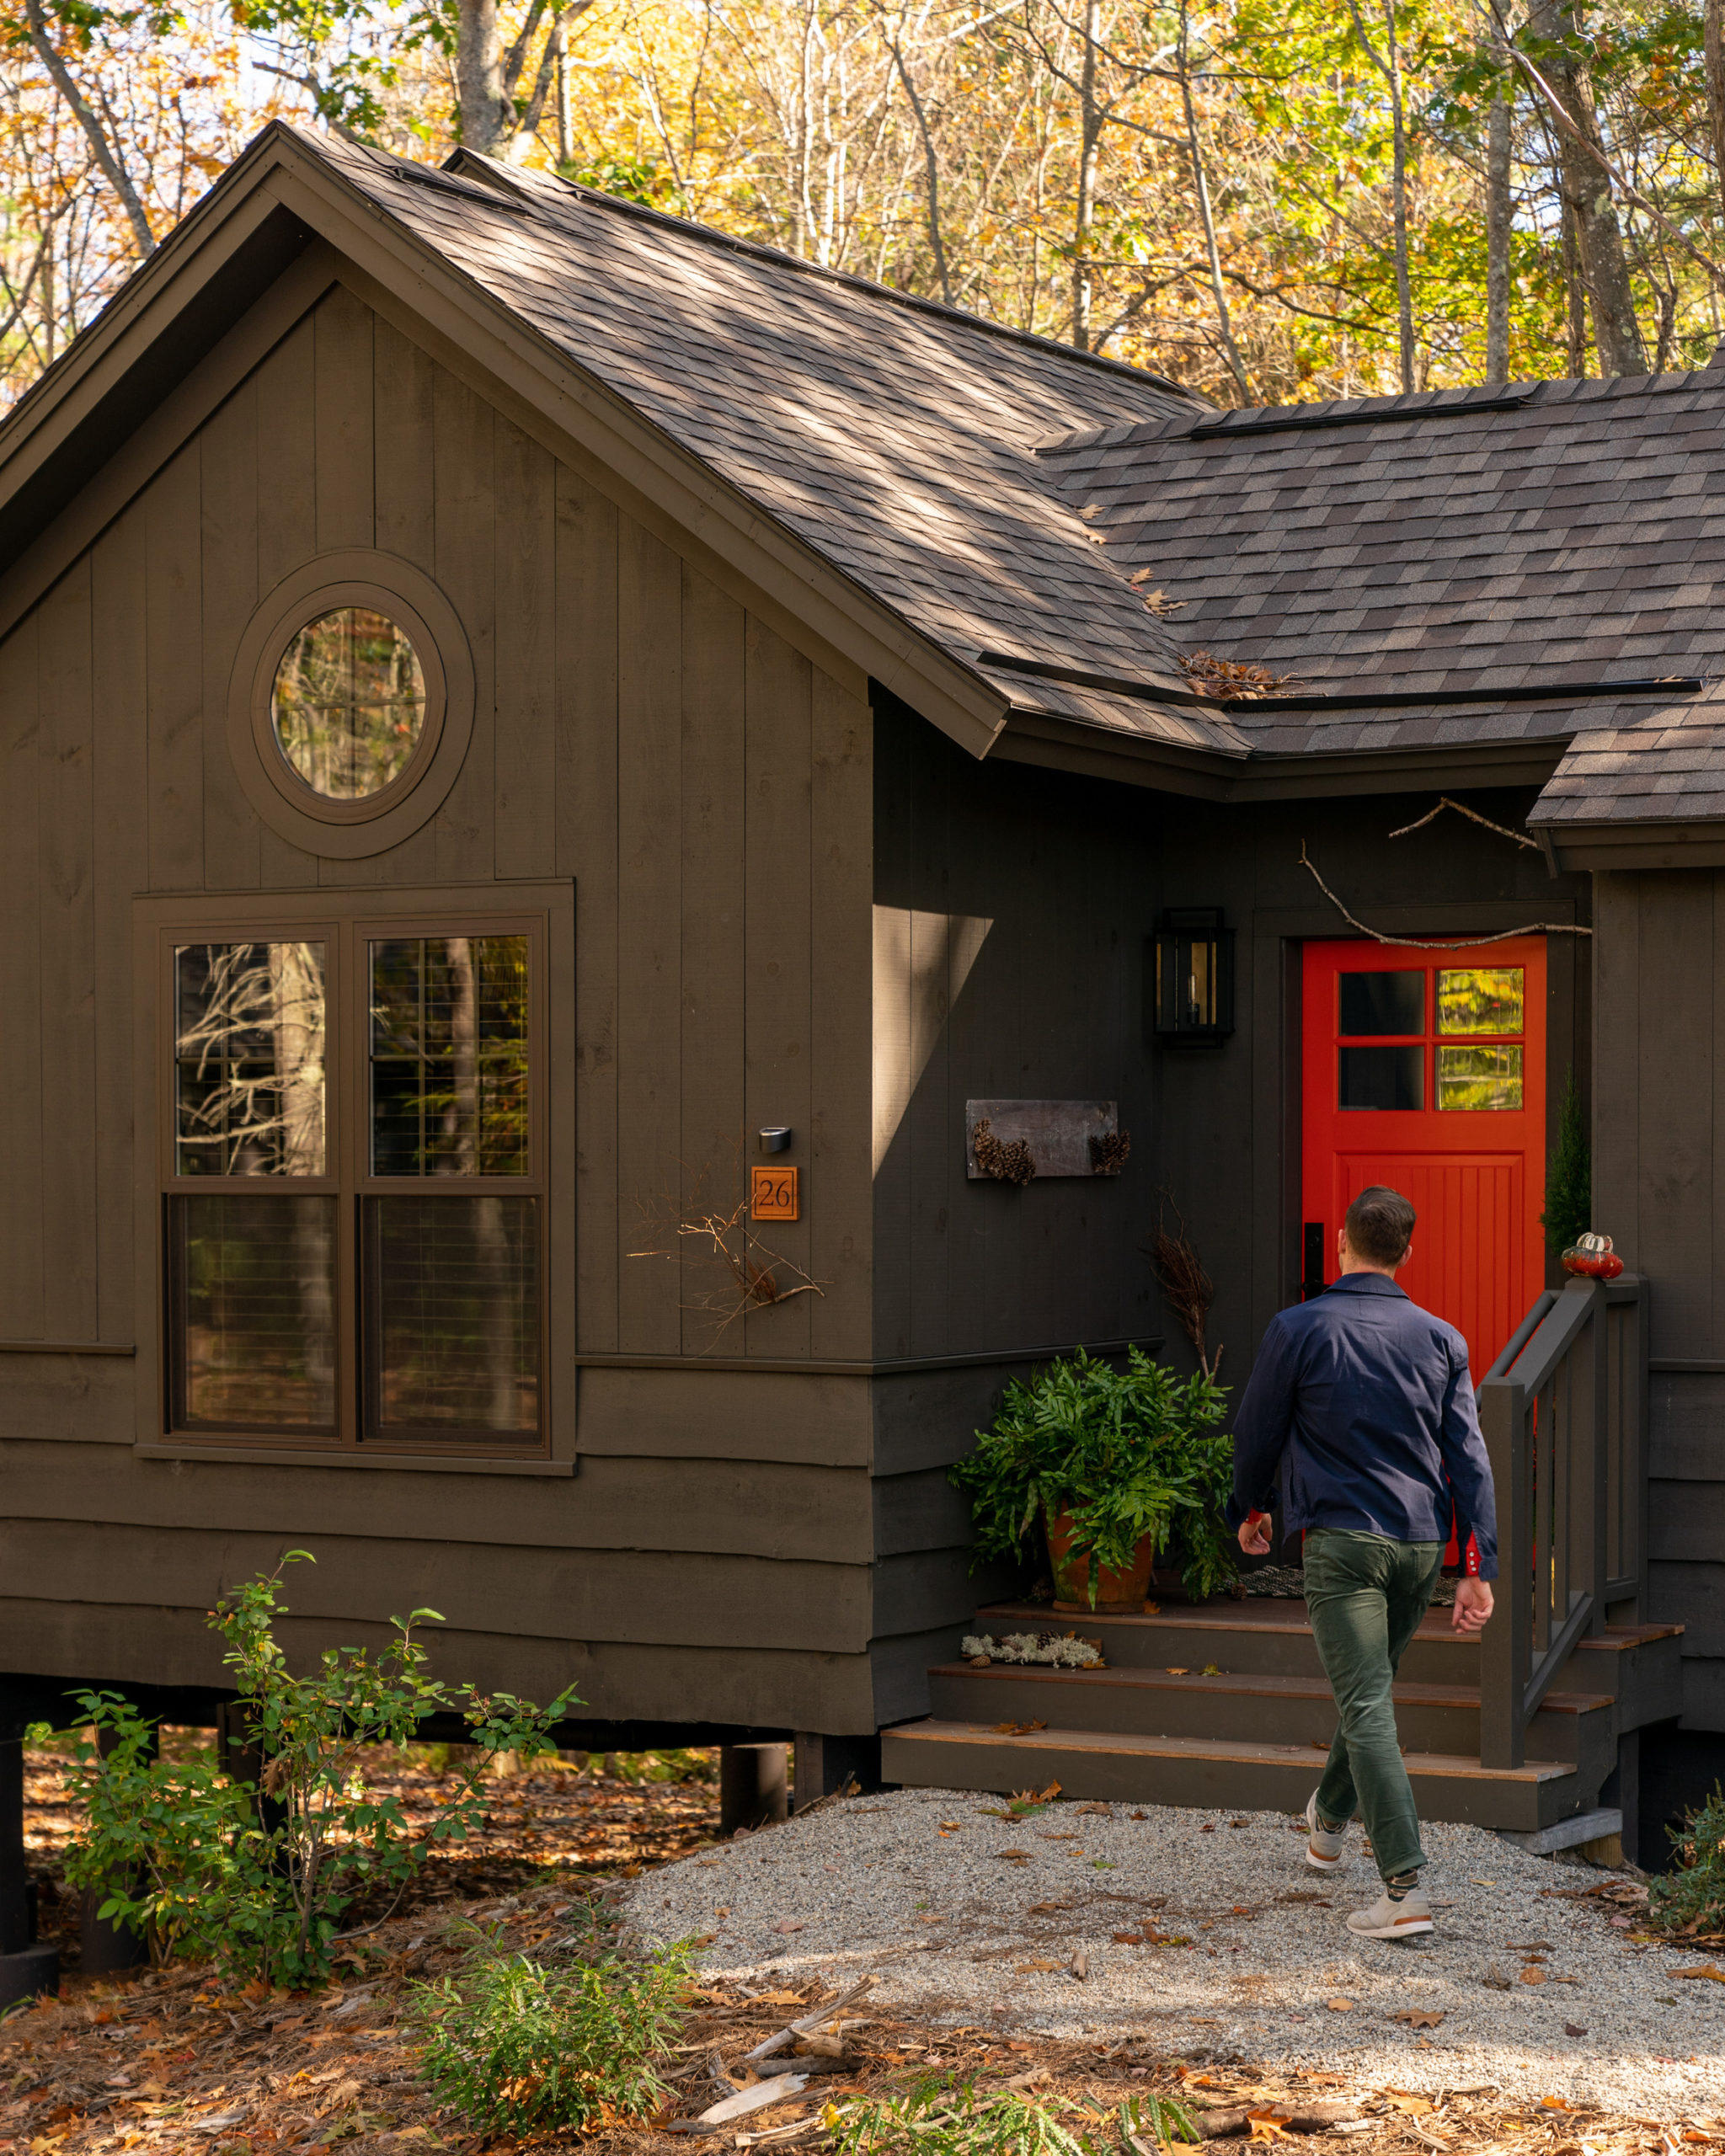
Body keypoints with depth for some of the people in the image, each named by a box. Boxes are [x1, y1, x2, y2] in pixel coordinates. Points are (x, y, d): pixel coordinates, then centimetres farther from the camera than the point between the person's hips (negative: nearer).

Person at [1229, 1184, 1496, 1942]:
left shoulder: (1297, 1329, -6)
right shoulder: (1440, 1339, 4)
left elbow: (1257, 1432, 4)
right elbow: (1469, 1459, 0)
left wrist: (1251, 1510, 23)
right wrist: (1480, 1572, 0)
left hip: (1342, 1539, -5)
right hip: (1422, 1545, 5)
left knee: (1366, 1706, -8)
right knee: (1372, 1688, 23)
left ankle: (1404, 1887, -17)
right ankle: (1329, 1819, 45)